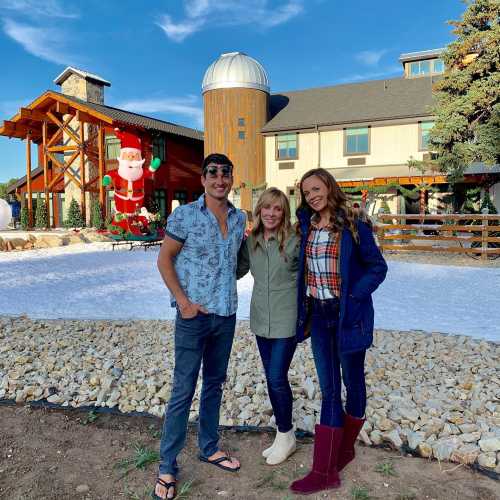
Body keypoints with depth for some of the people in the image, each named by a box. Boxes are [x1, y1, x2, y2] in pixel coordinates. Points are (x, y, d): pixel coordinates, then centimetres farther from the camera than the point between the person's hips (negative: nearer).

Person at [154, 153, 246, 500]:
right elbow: (164, 260, -6)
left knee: (215, 384, 17)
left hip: (227, 315, 5)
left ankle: (210, 448, 35)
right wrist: (183, 301, -13)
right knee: (183, 391, 1)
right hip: (194, 315, -5)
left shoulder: (240, 218, 6)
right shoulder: (185, 215, -9)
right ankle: (167, 467, 15)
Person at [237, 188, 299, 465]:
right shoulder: (250, 242, 3)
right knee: (272, 379, 15)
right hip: (261, 319, 5)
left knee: (277, 379, -4)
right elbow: (237, 270, 12)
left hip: (286, 320, -5)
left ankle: (286, 436, 20)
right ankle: (283, 434, 34)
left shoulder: (293, 242, -13)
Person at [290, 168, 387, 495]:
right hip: (318, 314, 4)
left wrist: (352, 297, -16)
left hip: (348, 314, -4)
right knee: (328, 389, 8)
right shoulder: (306, 226, 5)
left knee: (352, 382, 13)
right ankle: (325, 471, 16)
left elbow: (378, 267, -6)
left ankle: (345, 448, 33)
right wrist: (304, 310, 4)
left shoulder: (353, 226, -9)